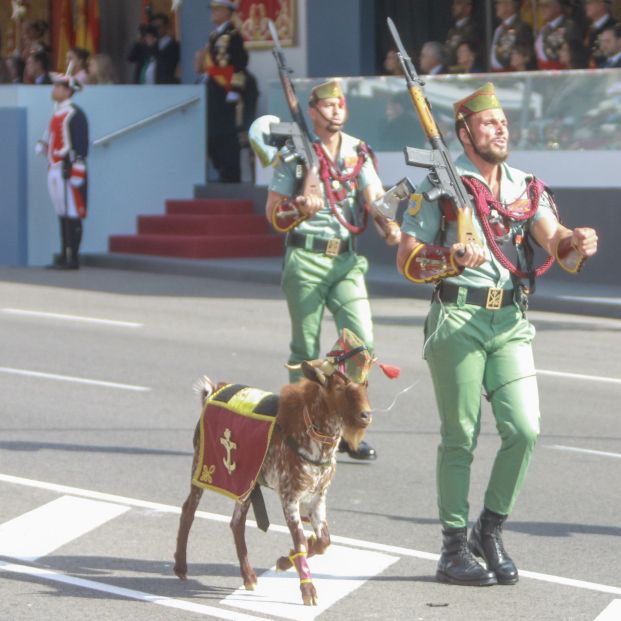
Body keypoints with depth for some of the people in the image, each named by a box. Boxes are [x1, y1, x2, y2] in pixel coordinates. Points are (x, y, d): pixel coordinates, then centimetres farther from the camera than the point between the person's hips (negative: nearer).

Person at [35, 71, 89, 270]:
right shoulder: (57, 113, 16)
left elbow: (81, 144, -18)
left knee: (72, 216, -6)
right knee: (62, 215, 12)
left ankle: (72, 259, -5)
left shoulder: (74, 114, -12)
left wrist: (77, 172, -22)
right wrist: (43, 145, 8)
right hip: (55, 170, 10)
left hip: (68, 171, -10)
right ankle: (64, 256, 17)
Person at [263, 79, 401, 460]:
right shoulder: (294, 154, 0)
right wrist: (300, 210, -20)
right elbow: (273, 212, 1)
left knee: (361, 339, -8)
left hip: (347, 260, 3)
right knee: (306, 348, 1)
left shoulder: (359, 153, 9)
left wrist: (390, 228, -23)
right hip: (306, 259, -3)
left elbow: (374, 196, -3)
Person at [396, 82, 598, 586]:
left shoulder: (527, 189, 13)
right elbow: (407, 259, -1)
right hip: (458, 321, -3)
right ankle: (455, 548, 9)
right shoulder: (439, 188, 1)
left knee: (524, 429, -8)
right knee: (460, 437, 0)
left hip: (512, 323, 3)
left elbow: (553, 238, -2)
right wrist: (450, 260, -20)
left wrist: (577, 244, -25)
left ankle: (492, 528, 13)